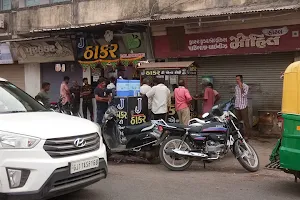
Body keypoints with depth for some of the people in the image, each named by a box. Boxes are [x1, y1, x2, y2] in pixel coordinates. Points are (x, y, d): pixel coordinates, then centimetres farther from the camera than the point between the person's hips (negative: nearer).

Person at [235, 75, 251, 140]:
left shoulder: (245, 86, -7)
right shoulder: (236, 87, 13)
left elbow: (244, 95, -18)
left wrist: (241, 87, -20)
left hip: (243, 106, -6)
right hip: (237, 107, 6)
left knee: (245, 121, -4)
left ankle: (246, 135, -1)